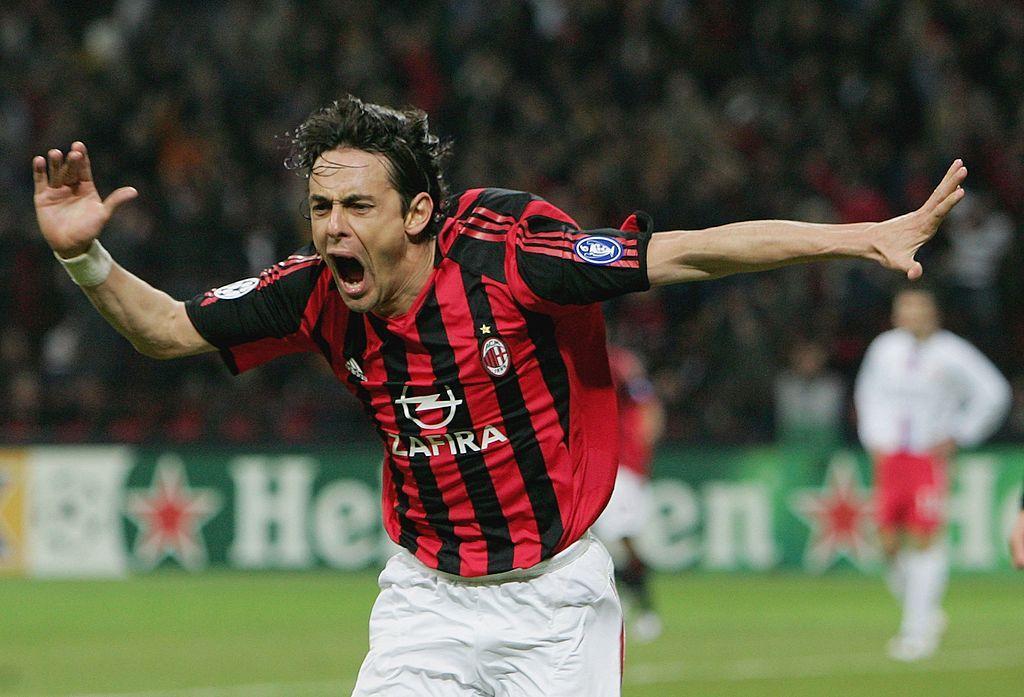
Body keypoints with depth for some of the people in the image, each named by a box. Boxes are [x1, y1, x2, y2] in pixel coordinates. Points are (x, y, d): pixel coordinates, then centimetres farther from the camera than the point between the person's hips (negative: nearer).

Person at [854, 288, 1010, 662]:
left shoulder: (951, 354, -6)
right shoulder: (886, 348, 8)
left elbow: (993, 393, 0)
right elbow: (868, 392, 25)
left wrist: (957, 437, -2)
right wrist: (874, 439, 13)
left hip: (930, 458, -4)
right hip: (890, 458, 4)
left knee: (924, 540, -11)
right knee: (889, 543, -2)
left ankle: (918, 629, -6)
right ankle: (924, 614, 18)